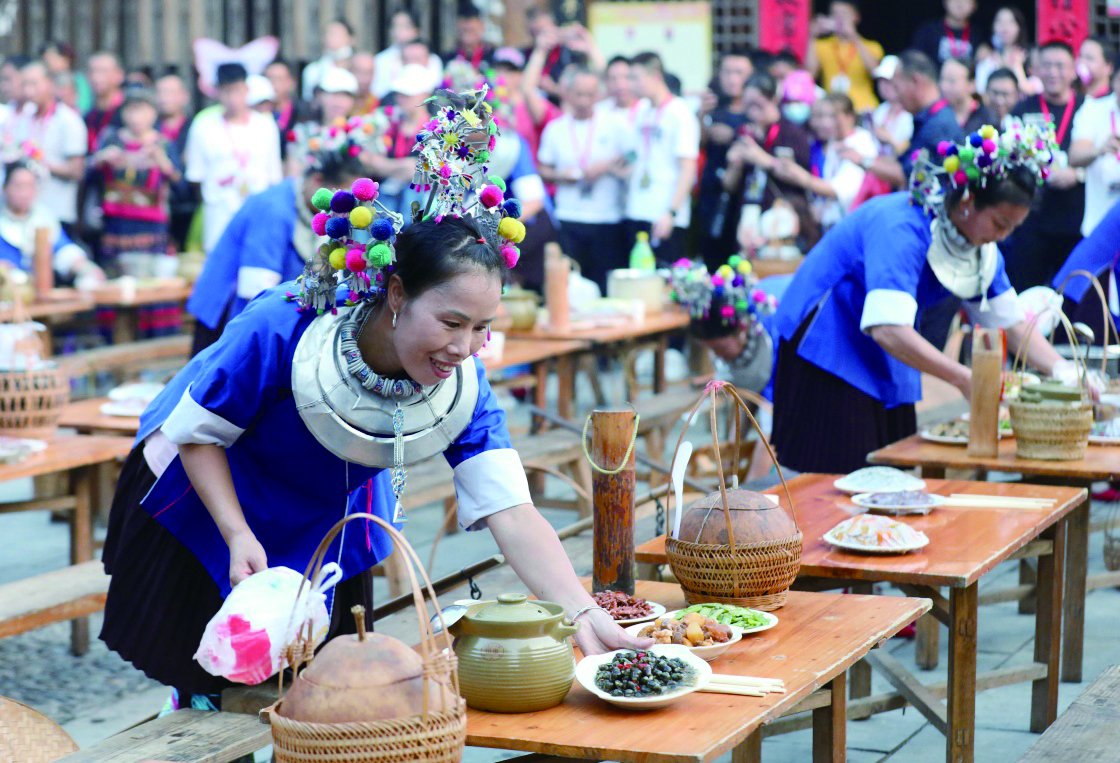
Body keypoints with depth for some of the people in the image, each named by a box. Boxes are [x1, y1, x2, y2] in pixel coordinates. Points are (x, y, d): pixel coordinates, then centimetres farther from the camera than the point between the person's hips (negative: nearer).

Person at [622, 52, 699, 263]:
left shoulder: (680, 113, -8)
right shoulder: (642, 110, 13)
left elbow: (688, 169, -12)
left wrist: (671, 213, -18)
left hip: (666, 218, -6)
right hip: (637, 214, 7)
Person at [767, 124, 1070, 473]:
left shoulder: (982, 247, -2)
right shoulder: (902, 227, -30)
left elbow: (1011, 322, 5)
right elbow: (887, 329, -39)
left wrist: (1061, 369, -10)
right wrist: (963, 378, -39)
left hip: (884, 364, 8)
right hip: (823, 345, -8)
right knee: (840, 473, -13)